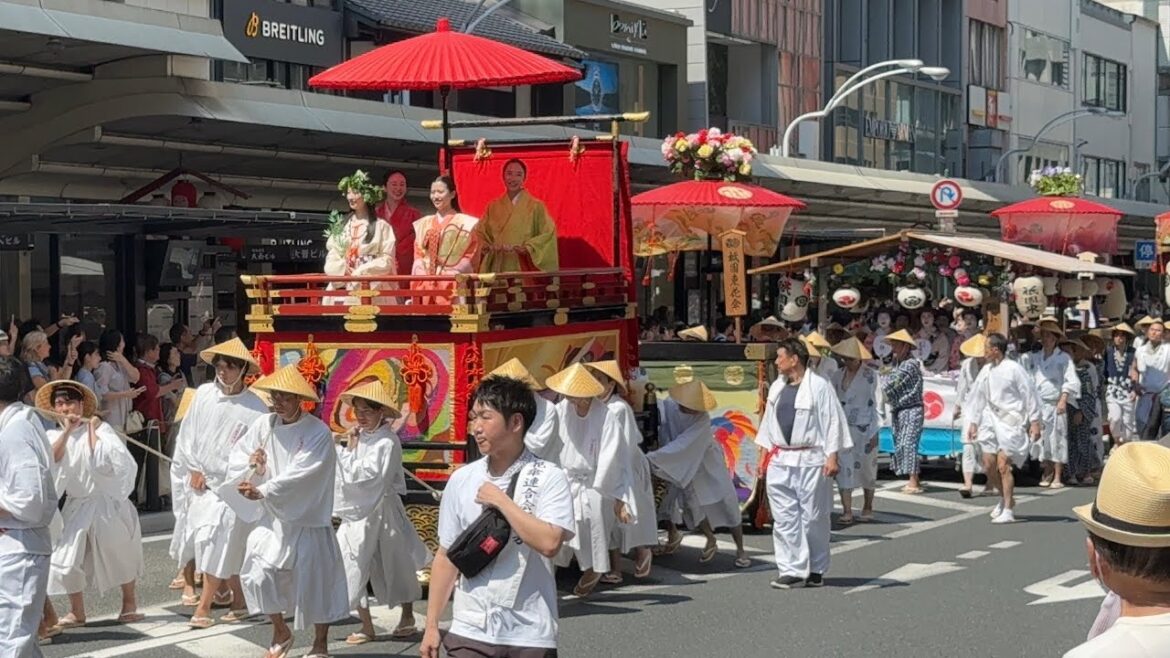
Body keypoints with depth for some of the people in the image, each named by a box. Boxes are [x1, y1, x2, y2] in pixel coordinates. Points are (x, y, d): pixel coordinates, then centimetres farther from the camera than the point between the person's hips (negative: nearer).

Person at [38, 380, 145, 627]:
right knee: (67, 558, -5)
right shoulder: (54, 436, 3)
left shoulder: (100, 428, -7)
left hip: (106, 502, -3)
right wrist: (67, 431, -22)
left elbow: (102, 459, -22)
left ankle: (129, 604, 20)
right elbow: (52, 459, -17)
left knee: (120, 554, 2)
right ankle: (77, 612, 8)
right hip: (76, 505, 3)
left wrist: (91, 431, -16)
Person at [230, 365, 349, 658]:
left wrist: (263, 492, -32)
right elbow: (237, 456, 6)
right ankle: (280, 632, 21)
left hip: (308, 518, -4)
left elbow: (300, 475, -25)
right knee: (258, 573, -3)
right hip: (272, 516, 4)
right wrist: (251, 463, -17)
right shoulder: (264, 424, -1)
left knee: (315, 579, 3)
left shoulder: (318, 433, -16)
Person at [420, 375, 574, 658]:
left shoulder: (548, 478, -6)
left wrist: (501, 501, -15)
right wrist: (432, 625, 8)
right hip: (470, 632, 3)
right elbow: (446, 556, 9)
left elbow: (549, 542, -21)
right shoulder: (461, 480, 5)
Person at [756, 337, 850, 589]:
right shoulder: (777, 388, 13)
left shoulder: (819, 387, -7)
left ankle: (816, 570, 14)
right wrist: (765, 453, 16)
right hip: (780, 462, 6)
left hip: (810, 462, -6)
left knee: (813, 517, 2)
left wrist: (832, 456, -13)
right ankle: (792, 569, 4)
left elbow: (833, 421, -9)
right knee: (784, 518, 1)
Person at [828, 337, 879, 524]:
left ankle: (867, 508, 24)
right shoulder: (837, 376, 8)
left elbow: (876, 403, -5)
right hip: (843, 429, 3)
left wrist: (875, 432, -10)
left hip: (864, 429, -3)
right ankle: (847, 510, -7)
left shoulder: (870, 375, -4)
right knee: (844, 468, -6)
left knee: (866, 468, 8)